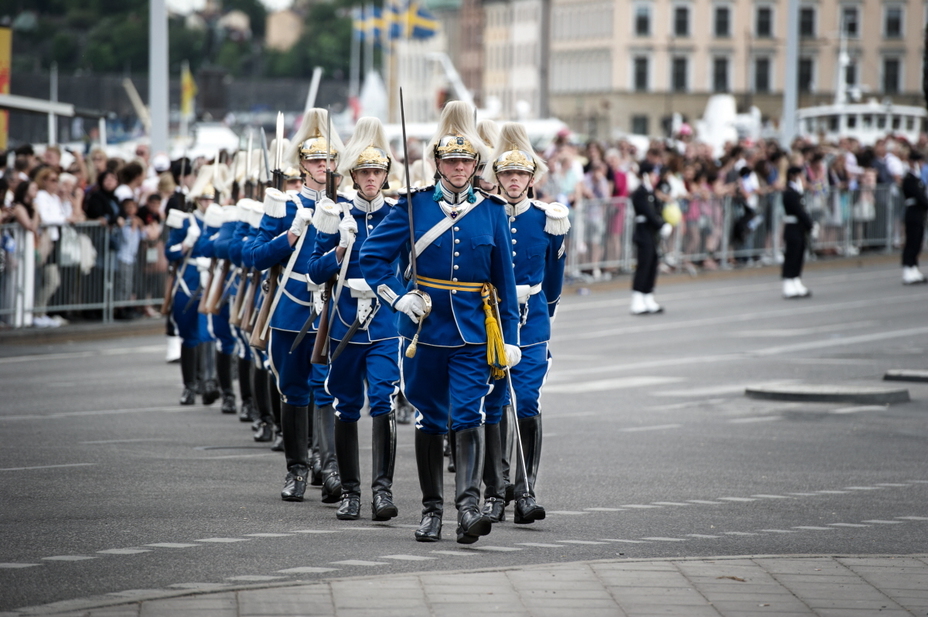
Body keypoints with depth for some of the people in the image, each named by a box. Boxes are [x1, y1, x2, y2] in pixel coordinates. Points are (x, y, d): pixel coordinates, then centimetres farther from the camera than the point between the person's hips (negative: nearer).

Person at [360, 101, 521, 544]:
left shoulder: (491, 210, 3)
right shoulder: (415, 205, 0)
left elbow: (505, 279, 6)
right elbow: (372, 256, 3)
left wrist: (510, 339, 3)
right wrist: (398, 296, -10)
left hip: (474, 332, -1)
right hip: (425, 328, 1)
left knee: (468, 417, -13)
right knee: (429, 419, 9)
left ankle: (469, 506, -23)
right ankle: (431, 508, 18)